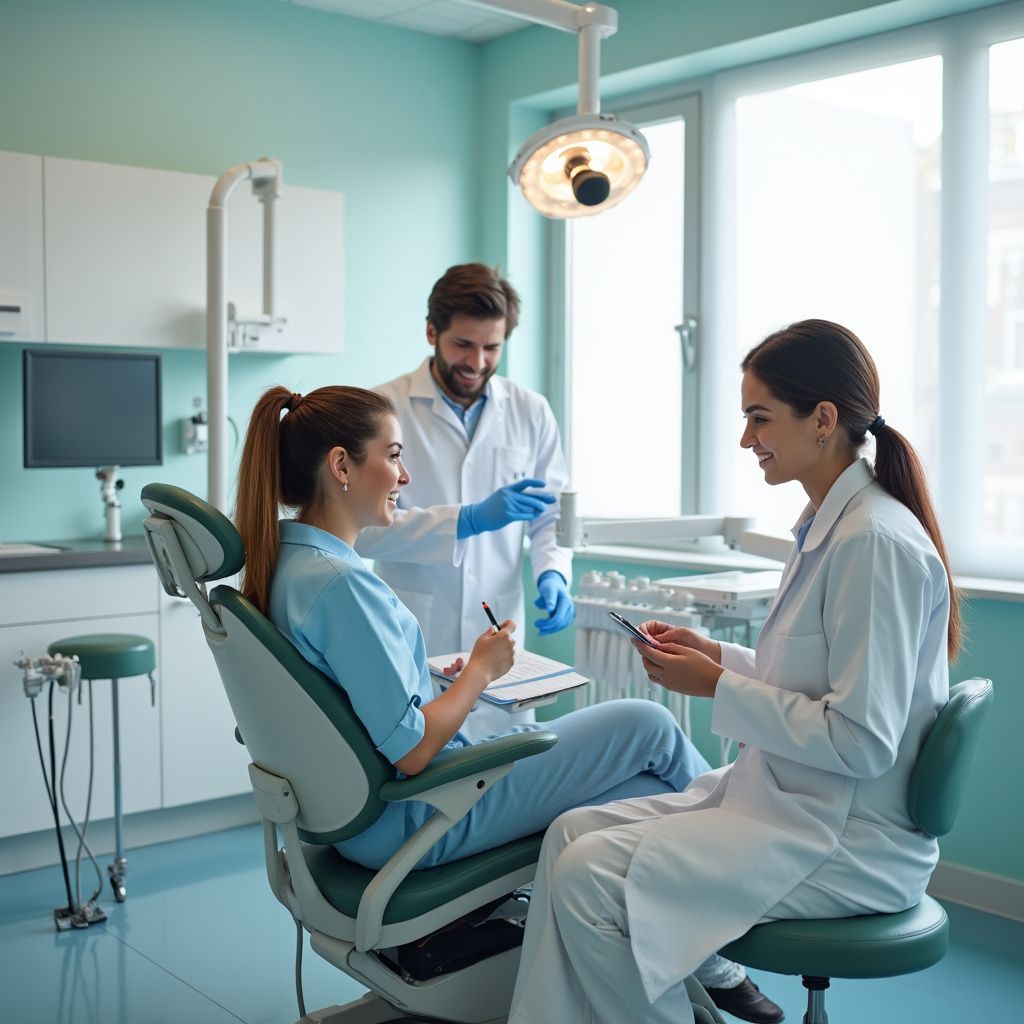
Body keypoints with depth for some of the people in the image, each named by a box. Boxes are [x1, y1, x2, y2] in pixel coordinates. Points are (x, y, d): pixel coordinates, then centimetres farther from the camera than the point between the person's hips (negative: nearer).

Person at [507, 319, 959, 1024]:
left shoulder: (876, 542, -21)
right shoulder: (829, 525, 10)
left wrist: (718, 688, -16)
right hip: (789, 799, 10)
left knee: (588, 878, -18)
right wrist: (718, 655, 4)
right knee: (575, 831, 1)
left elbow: (862, 741, -23)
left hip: (847, 840, -10)